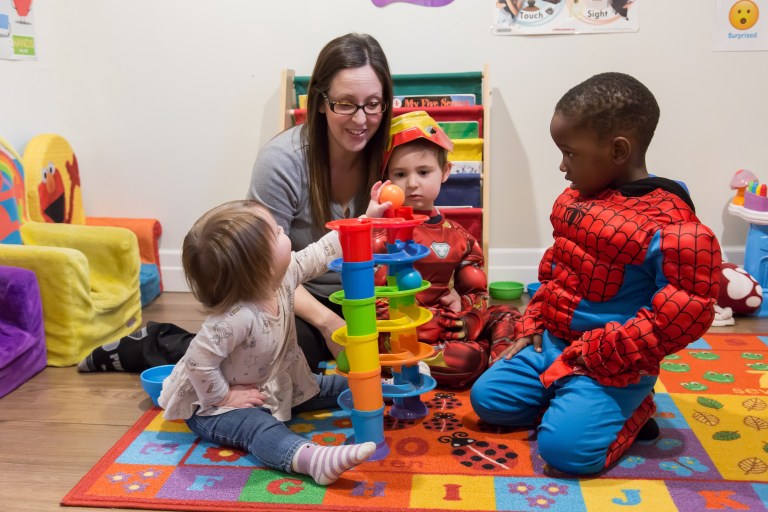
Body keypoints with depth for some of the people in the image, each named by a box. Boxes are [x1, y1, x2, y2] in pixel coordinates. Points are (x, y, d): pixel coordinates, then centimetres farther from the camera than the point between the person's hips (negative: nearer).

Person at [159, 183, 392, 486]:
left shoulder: (283, 277, -15)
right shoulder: (235, 318, -39)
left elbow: (321, 254, -5)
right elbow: (199, 363, -36)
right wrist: (225, 397, -24)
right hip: (216, 408, -9)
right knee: (258, 427, -36)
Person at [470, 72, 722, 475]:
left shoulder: (671, 226, -20)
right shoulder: (574, 201, 6)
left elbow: (684, 315, -23)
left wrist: (594, 354, -21)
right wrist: (531, 325, 9)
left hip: (609, 367, -7)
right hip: (551, 344, 8)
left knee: (564, 446, -22)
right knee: (487, 397, 4)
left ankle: (633, 410, 5)